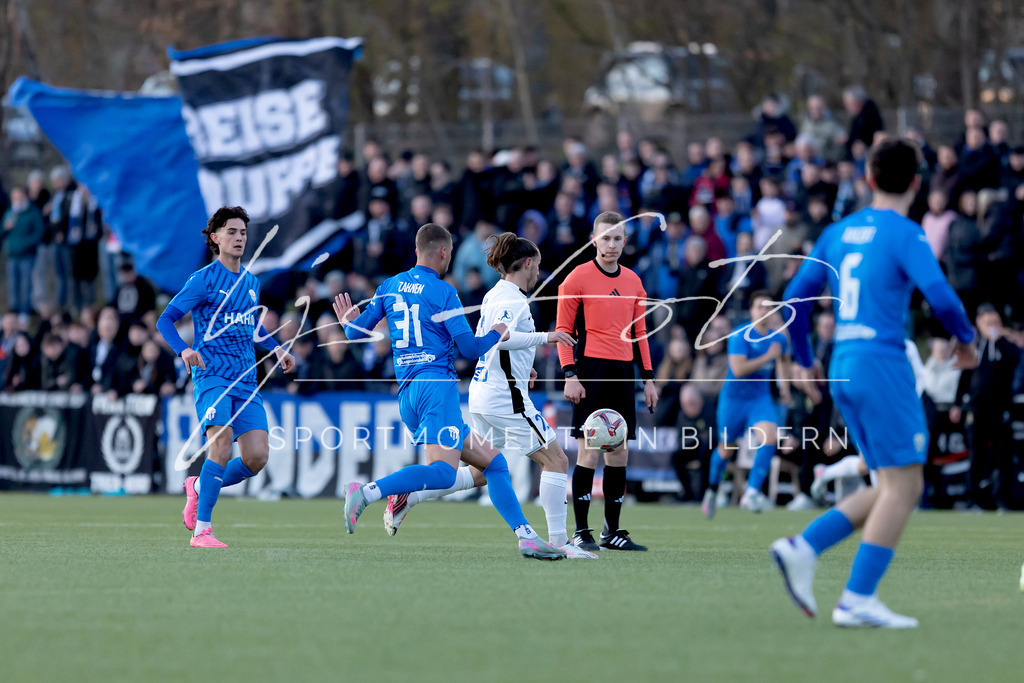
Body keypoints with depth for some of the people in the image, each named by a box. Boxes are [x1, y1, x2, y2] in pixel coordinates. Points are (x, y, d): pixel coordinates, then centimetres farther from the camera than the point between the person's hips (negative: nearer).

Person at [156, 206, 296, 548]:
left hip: (246, 379, 6)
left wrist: (276, 348, 20)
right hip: (211, 375, -6)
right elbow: (165, 320, -4)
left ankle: (200, 488, 20)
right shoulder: (204, 279, -2)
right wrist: (183, 350, -22)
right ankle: (202, 529, -19)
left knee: (257, 457, -7)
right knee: (222, 439, -26)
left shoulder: (251, 282, 17)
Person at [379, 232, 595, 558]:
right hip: (506, 397, -10)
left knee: (483, 471, 16)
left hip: (482, 394, 10)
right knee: (556, 460, -3)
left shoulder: (494, 295, 15)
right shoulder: (513, 299, -14)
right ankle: (558, 541, -4)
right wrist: (545, 337, -23)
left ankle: (407, 497, 9)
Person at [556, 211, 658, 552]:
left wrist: (648, 378, 14)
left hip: (623, 371, 6)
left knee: (619, 453, 6)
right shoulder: (578, 278, -2)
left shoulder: (633, 281, 14)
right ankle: (581, 533, -5)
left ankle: (612, 532, 12)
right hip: (591, 369, -6)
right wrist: (570, 375, -12)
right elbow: (563, 329, -3)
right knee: (588, 451, -8)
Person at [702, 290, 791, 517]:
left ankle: (751, 493, -23)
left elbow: (783, 360, 25)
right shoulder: (740, 336, -17)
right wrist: (768, 356, -29)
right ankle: (712, 491, 36)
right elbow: (738, 369, -28)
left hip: (761, 398, 3)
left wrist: (784, 385, 15)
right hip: (734, 397, -3)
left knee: (770, 437, -23)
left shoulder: (779, 338, 0)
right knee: (726, 448, 10)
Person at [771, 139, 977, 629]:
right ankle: (858, 600, -12)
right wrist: (966, 340, 0)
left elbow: (796, 298, 15)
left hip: (844, 367, 8)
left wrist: (804, 360, 25)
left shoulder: (837, 233, 13)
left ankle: (803, 548, 0)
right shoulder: (905, 235, -7)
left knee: (897, 487, 12)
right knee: (903, 484, -5)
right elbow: (940, 297, -18)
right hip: (882, 363, -8)